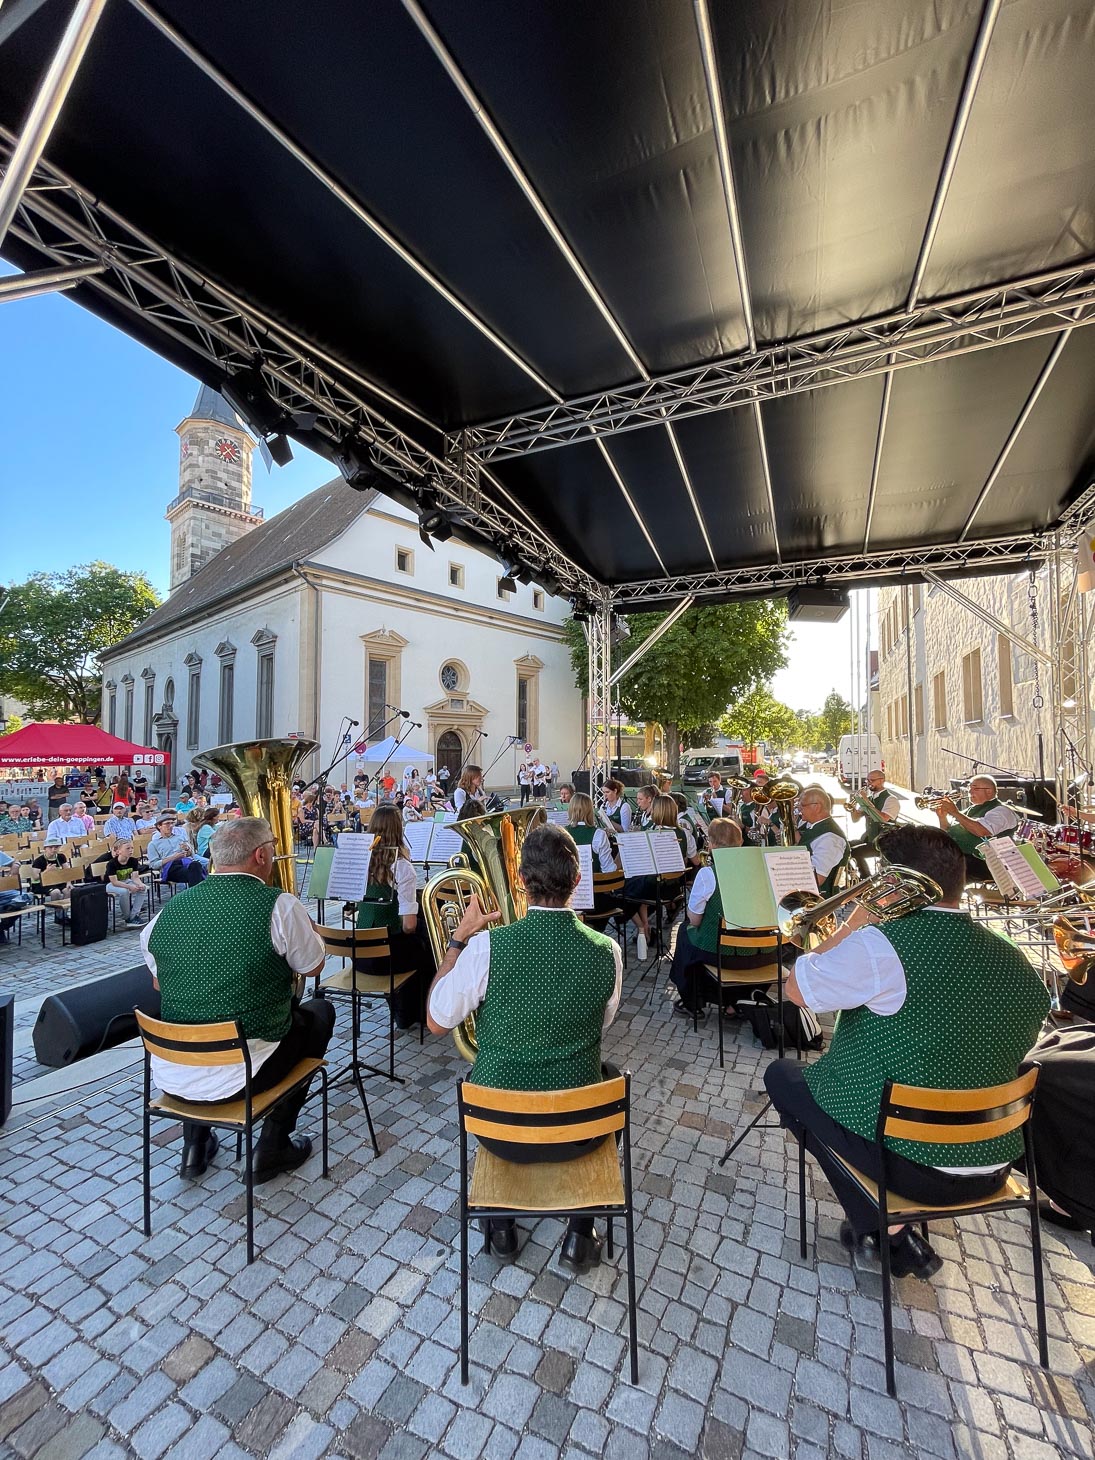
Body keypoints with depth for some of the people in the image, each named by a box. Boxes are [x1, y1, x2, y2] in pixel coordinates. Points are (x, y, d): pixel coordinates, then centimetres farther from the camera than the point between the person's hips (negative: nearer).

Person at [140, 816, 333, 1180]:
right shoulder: (279, 906, -19)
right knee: (319, 1011, 20)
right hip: (243, 1075, -5)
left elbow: (160, 985, 14)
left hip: (171, 1074, 5)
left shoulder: (166, 912, -3)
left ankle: (194, 1144, 35)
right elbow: (313, 967, -3)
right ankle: (273, 1146, 22)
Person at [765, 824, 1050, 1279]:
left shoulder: (882, 944, -26)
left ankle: (884, 1226, 14)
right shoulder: (1017, 963, -3)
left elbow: (796, 989, -14)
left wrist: (854, 923, -9)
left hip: (908, 1166, -6)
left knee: (782, 1075, 14)